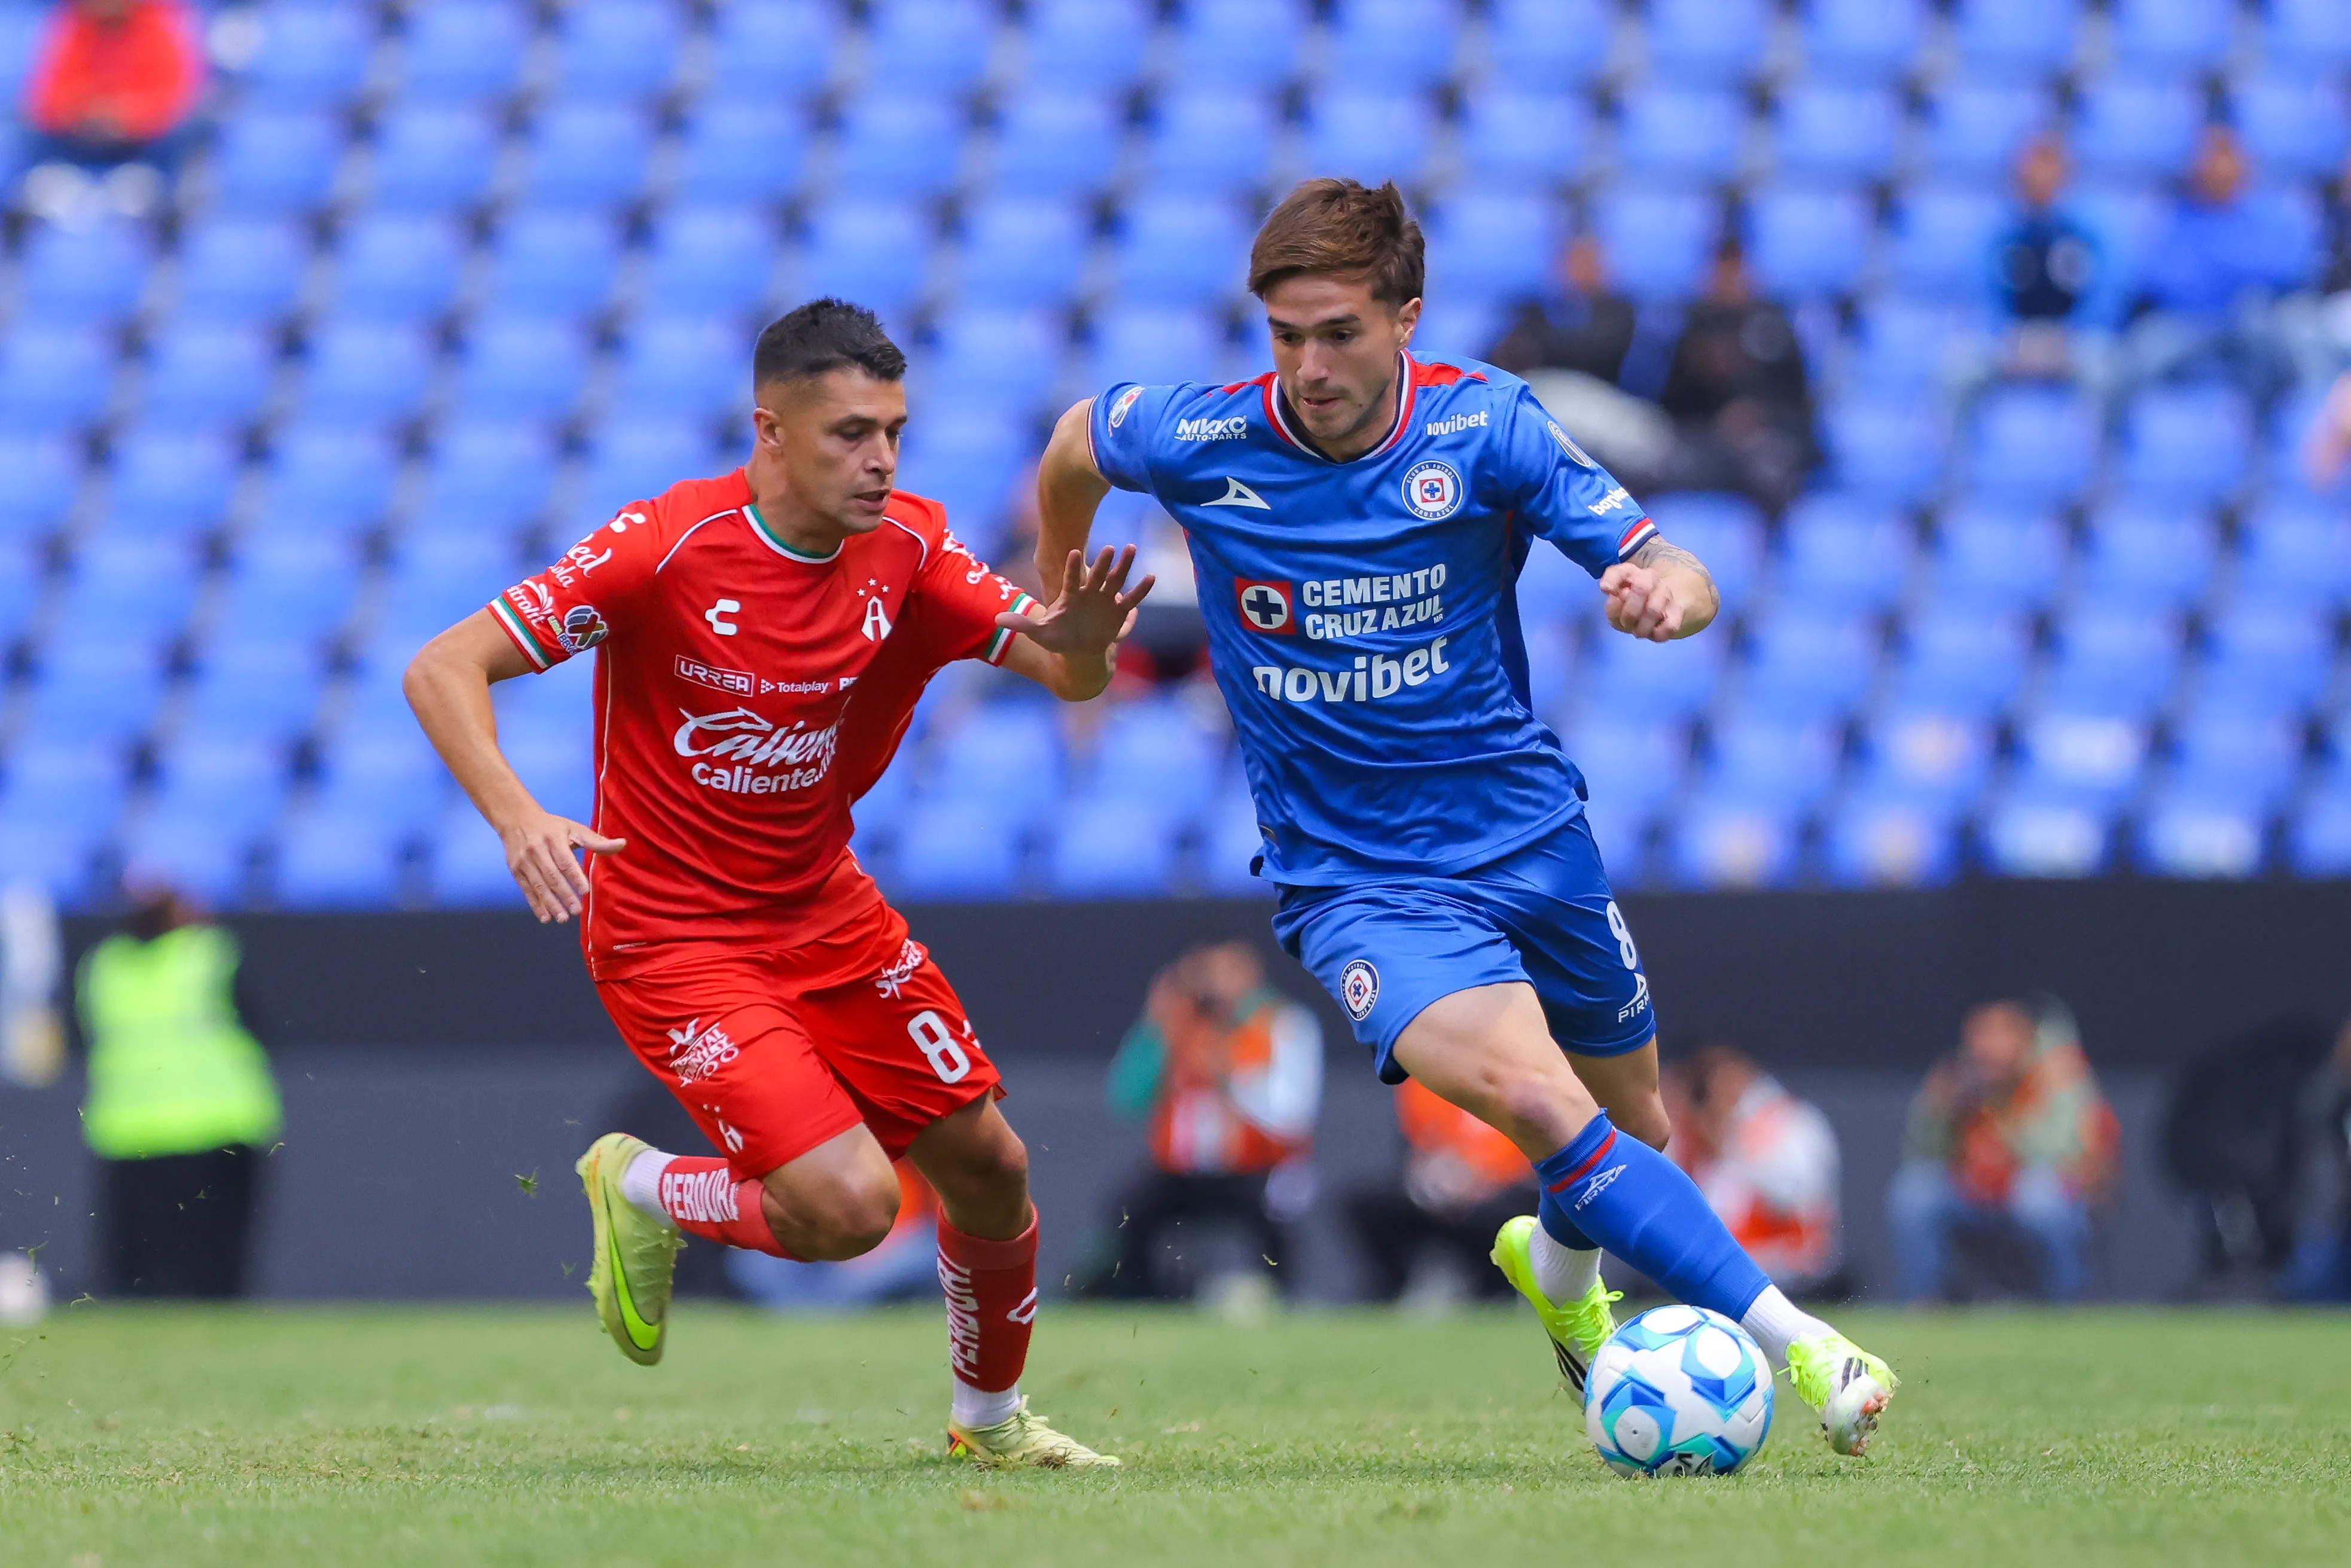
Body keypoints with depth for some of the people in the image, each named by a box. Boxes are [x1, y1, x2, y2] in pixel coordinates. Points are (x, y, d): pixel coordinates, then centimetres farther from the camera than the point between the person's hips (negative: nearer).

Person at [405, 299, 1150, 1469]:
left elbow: (1066, 675, -4)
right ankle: (642, 1192, 11)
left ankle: (991, 1418, 35)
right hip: (671, 932, -6)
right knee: (849, 1205, -20)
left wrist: (1080, 640, -30)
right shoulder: (667, 546, -21)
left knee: (989, 1170, 8)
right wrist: (517, 818, -38)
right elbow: (442, 671, -21)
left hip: (825, 910, 6)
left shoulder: (905, 547, -5)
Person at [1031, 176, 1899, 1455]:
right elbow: (1075, 444, 11)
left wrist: (1664, 590, -40)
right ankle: (1790, 1341, -29)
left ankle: (1555, 1266, 53)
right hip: (1352, 877, -3)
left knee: (1632, 1130, 17)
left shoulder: (1484, 424, -11)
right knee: (1527, 1089, -28)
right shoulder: (1198, 442, -12)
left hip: (1528, 833, 3)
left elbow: (1675, 572, -17)